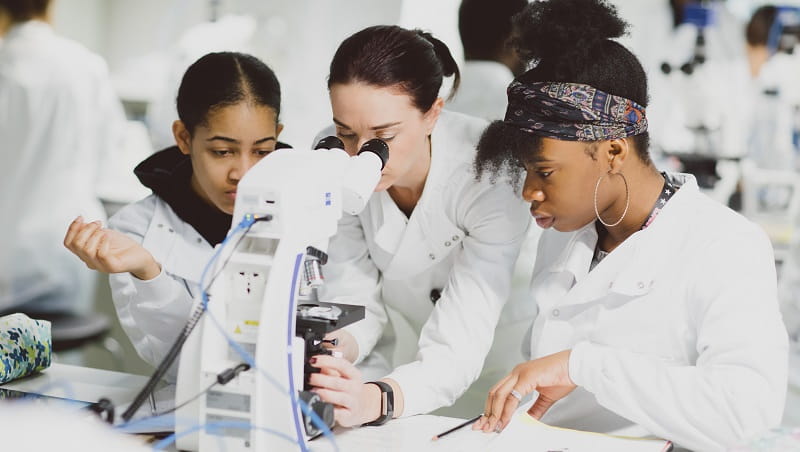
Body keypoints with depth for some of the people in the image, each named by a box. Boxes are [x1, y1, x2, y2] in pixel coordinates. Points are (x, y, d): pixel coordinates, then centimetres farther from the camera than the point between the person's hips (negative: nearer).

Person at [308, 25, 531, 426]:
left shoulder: (486, 170, -27)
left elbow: (458, 349, -31)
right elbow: (354, 303, -10)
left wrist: (377, 400, -49)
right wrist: (329, 352, -32)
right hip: (393, 358, 3)